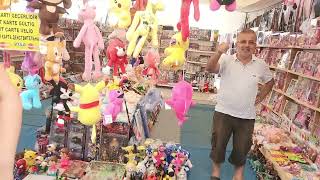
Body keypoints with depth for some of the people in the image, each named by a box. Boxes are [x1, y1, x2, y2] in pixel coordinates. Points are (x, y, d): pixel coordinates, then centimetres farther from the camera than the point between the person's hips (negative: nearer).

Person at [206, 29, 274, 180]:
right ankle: (216, 167, 36)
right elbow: (209, 69, -27)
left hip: (247, 116, 2)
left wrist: (261, 96, 7)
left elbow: (270, 81, 18)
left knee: (242, 147, 15)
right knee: (218, 143, 11)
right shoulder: (226, 60, -8)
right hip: (223, 112, -1)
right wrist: (219, 53, -43)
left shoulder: (261, 65, -1)